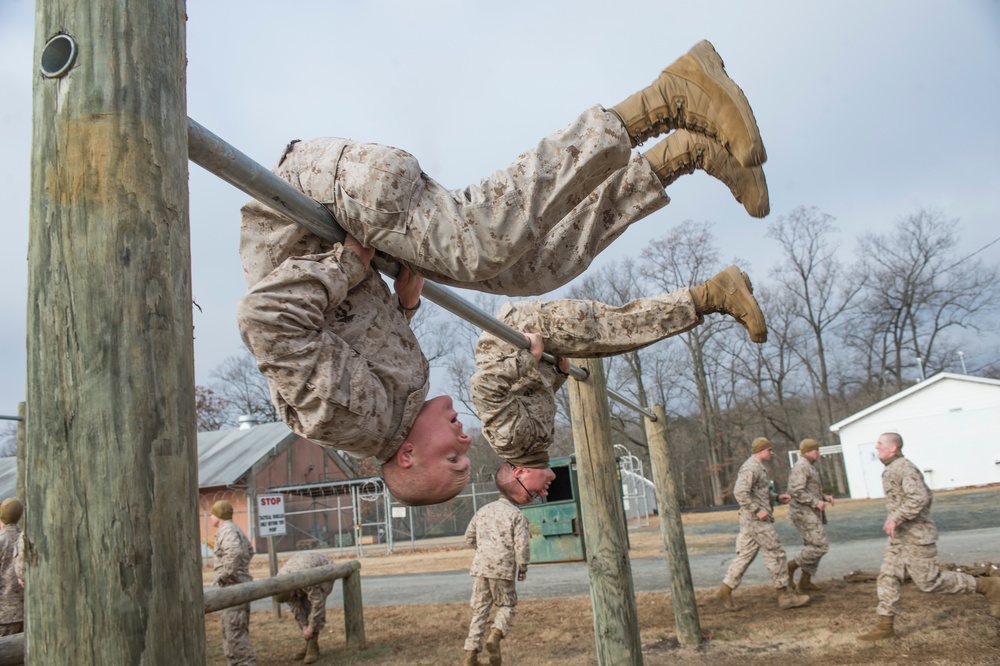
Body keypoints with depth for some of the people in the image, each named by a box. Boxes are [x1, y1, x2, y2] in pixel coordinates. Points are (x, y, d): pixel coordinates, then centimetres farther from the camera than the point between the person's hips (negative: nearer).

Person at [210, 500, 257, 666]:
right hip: (239, 585, 10)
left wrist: (224, 575, -25)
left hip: (234, 586, -10)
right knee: (230, 628, 17)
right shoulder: (235, 529, 17)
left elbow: (235, 552, -33)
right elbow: (249, 550, 32)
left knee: (234, 629, -8)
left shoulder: (227, 531, -15)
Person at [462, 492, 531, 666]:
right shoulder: (516, 514, -5)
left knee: (479, 609, 9)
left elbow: (469, 537, 18)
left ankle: (471, 651, 5)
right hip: (503, 568, -4)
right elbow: (522, 544, -11)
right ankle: (495, 635, -13)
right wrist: (523, 568, 0)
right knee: (506, 605, 11)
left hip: (480, 566, 5)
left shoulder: (483, 510, 13)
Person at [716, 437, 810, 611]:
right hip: (756, 520, -10)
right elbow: (740, 492, -26)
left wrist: (777, 497, 16)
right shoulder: (751, 468, -15)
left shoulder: (757, 467, 19)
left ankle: (725, 589, 7)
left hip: (752, 520, 10)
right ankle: (785, 596, 4)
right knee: (775, 553, -3)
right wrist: (757, 510, -25)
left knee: (746, 555, 8)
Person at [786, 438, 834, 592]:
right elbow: (796, 491, -24)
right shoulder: (800, 467, -14)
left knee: (813, 547, 11)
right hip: (804, 514, -11)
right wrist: (816, 502, -22)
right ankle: (792, 565, -3)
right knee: (821, 546, -12)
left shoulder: (809, 467, 19)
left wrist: (824, 497, 13)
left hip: (811, 514, 11)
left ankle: (805, 582, 15)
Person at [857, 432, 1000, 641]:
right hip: (900, 537, 10)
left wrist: (895, 518, -28)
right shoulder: (892, 470, 15)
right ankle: (885, 627, 6)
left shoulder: (904, 468, -16)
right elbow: (927, 496, 24)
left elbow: (919, 498, -28)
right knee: (888, 578, 4)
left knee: (929, 581, -2)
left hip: (916, 536, -10)